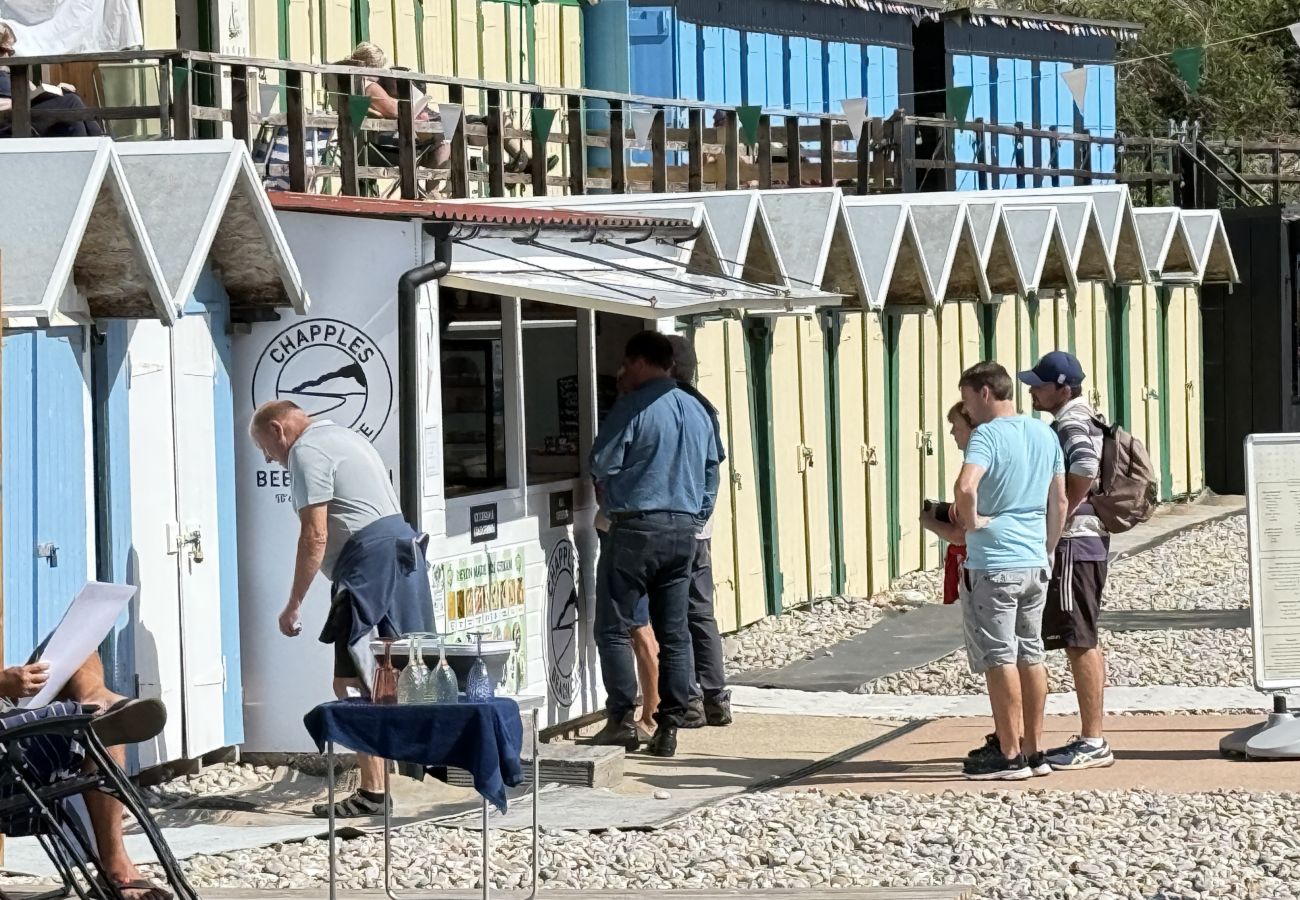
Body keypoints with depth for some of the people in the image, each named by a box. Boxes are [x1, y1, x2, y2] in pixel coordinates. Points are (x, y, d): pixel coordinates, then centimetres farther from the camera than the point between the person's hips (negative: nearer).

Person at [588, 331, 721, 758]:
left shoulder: (633, 407, -10)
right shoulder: (697, 411, 12)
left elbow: (602, 466, -8)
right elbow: (711, 473, 16)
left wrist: (609, 505, 11)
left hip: (636, 526, -7)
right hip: (684, 530, 7)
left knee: (614, 626, 0)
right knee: (674, 633, 7)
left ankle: (622, 718, -7)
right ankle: (668, 727, 7)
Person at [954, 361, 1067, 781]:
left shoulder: (987, 436, -14)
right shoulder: (1045, 435, 10)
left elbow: (965, 486, -32)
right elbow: (1059, 503, 16)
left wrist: (971, 522, -15)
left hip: (992, 564, -7)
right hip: (1035, 562, 7)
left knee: (999, 659, -1)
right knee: (1030, 655, 13)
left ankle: (1010, 755, 2)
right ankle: (1033, 751, 18)